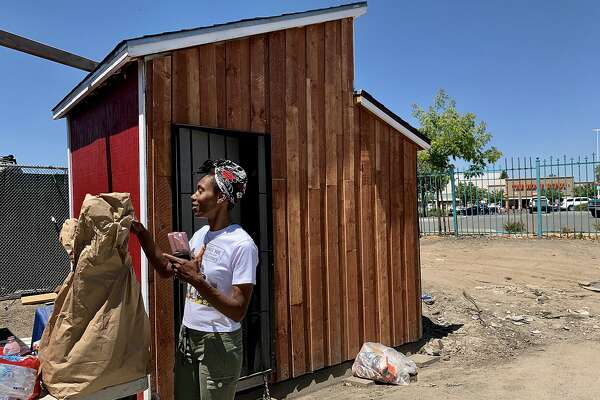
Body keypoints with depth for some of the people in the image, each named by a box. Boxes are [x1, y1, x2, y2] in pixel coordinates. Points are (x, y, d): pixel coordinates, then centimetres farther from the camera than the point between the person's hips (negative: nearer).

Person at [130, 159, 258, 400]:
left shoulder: (242, 245, -21)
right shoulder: (200, 235, 5)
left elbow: (238, 311, -22)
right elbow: (166, 270, 15)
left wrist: (197, 280, -29)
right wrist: (140, 232, 6)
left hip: (219, 342, -7)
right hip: (187, 336, 7)